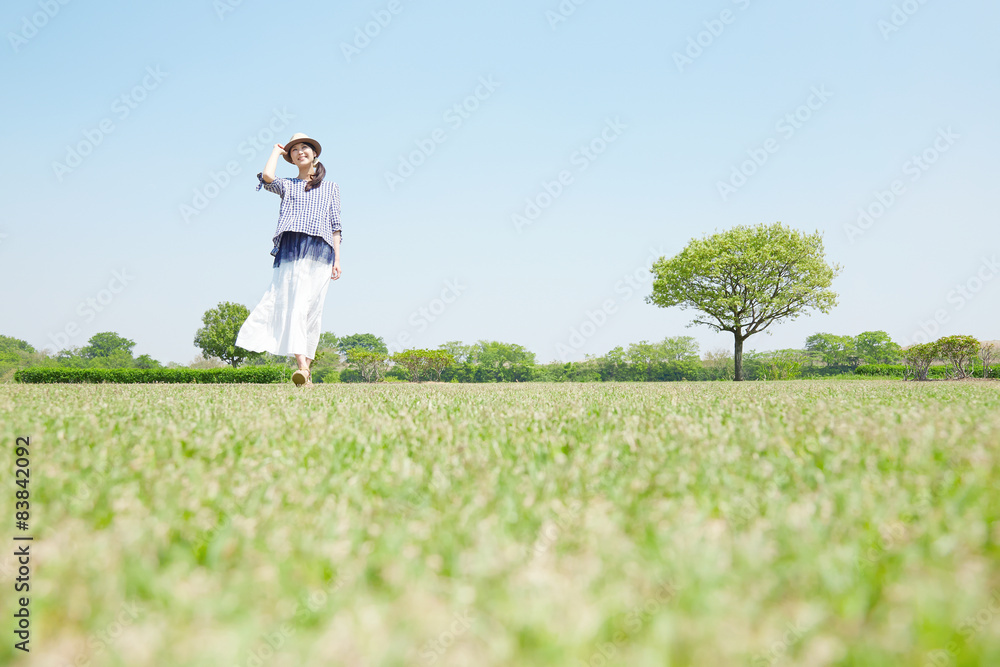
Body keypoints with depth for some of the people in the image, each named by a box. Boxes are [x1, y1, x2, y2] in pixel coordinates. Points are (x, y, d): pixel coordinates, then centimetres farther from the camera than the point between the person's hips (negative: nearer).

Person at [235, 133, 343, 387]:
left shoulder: (330, 187, 23)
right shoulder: (287, 185, 22)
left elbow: (335, 225, 16)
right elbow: (267, 177, -2)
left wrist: (337, 258, 6)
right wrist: (277, 150, 17)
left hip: (320, 251, 1)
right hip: (291, 249, 0)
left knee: (312, 308, -6)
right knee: (294, 304, -17)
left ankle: (307, 367, -3)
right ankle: (301, 366, -27)